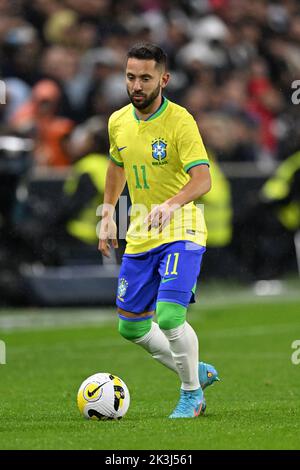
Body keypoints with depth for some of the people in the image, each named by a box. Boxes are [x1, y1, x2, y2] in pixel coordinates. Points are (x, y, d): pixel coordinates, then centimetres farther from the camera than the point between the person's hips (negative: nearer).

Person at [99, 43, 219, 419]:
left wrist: (172, 204, -44)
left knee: (169, 316, -22)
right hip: (140, 235, 7)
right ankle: (196, 371, 31)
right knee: (131, 327, 9)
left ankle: (191, 392, 3)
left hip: (181, 232, -7)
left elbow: (202, 179, -28)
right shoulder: (118, 122, 4)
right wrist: (107, 213, 21)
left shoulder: (179, 121, -16)